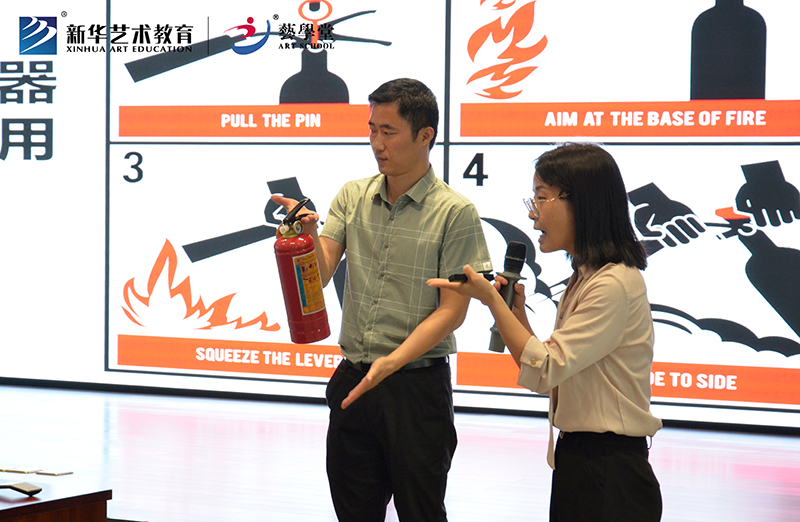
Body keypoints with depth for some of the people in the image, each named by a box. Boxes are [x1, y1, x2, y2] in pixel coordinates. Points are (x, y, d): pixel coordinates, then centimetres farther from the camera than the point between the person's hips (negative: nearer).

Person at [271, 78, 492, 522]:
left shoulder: (456, 213, -8)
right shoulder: (352, 197, 6)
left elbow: (452, 311, -10)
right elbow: (319, 276, -2)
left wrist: (391, 362, -20)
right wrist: (307, 232, -23)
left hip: (417, 385, -4)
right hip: (352, 381, 4)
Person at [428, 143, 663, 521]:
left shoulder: (615, 284, -17)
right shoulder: (585, 280, 15)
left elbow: (545, 370, -20)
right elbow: (549, 379, 14)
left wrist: (490, 298, -17)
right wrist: (516, 312, 5)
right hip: (577, 462, 9)